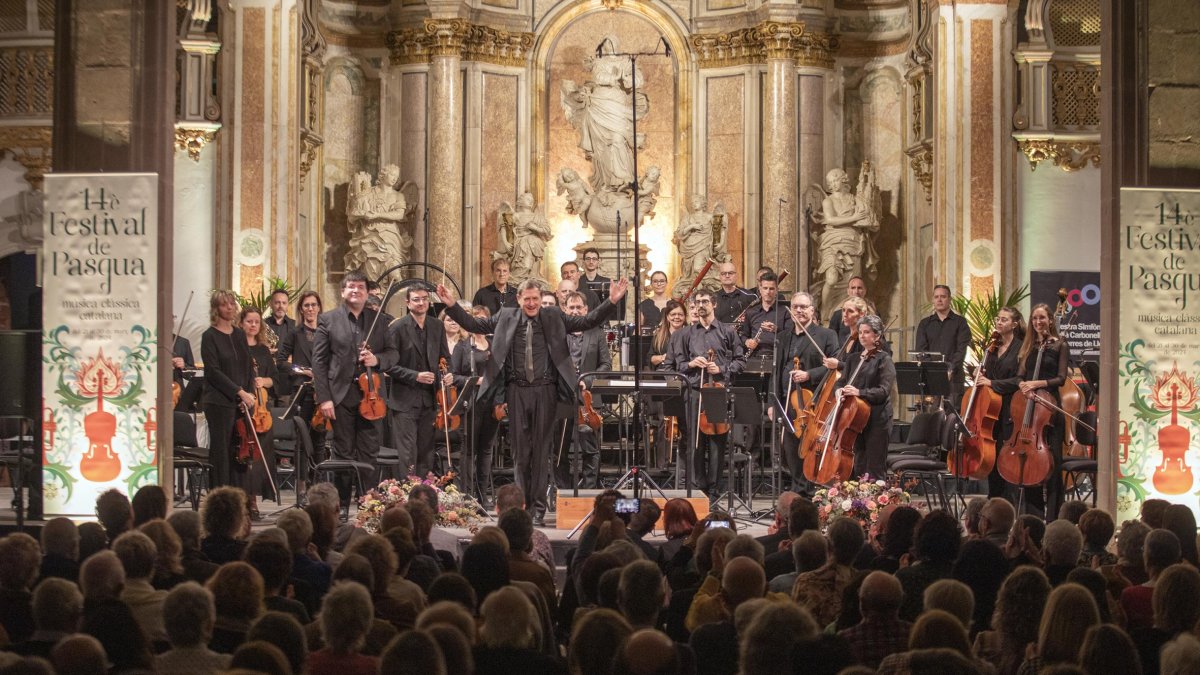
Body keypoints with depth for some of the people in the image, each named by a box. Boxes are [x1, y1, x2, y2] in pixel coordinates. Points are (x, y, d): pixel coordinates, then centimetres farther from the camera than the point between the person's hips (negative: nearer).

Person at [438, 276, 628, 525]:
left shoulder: (554, 318, 5)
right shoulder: (506, 318, 7)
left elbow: (588, 321, 2)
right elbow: (473, 324, 7)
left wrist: (611, 301, -8)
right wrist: (451, 305, -3)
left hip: (544, 391, -1)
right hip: (517, 391, 1)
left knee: (541, 450, 2)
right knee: (521, 451, 6)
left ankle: (539, 508, 6)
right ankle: (522, 505, 13)